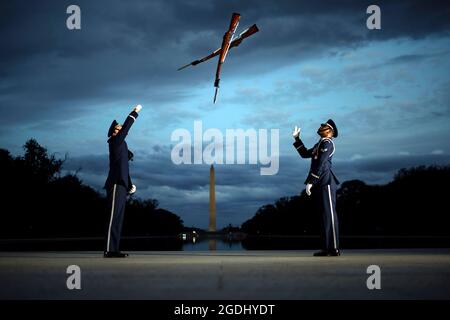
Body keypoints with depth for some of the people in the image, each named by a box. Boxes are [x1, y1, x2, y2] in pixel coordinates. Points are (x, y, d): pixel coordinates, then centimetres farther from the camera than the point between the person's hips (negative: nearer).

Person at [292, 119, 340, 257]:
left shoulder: (327, 143, -8)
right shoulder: (320, 144, 22)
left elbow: (320, 164, -16)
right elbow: (305, 154, 30)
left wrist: (311, 182, -18)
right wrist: (297, 139, 27)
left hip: (326, 182, -10)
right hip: (320, 184, 10)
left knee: (329, 214, -10)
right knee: (325, 214, 8)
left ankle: (334, 248, -11)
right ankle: (328, 247, 11)